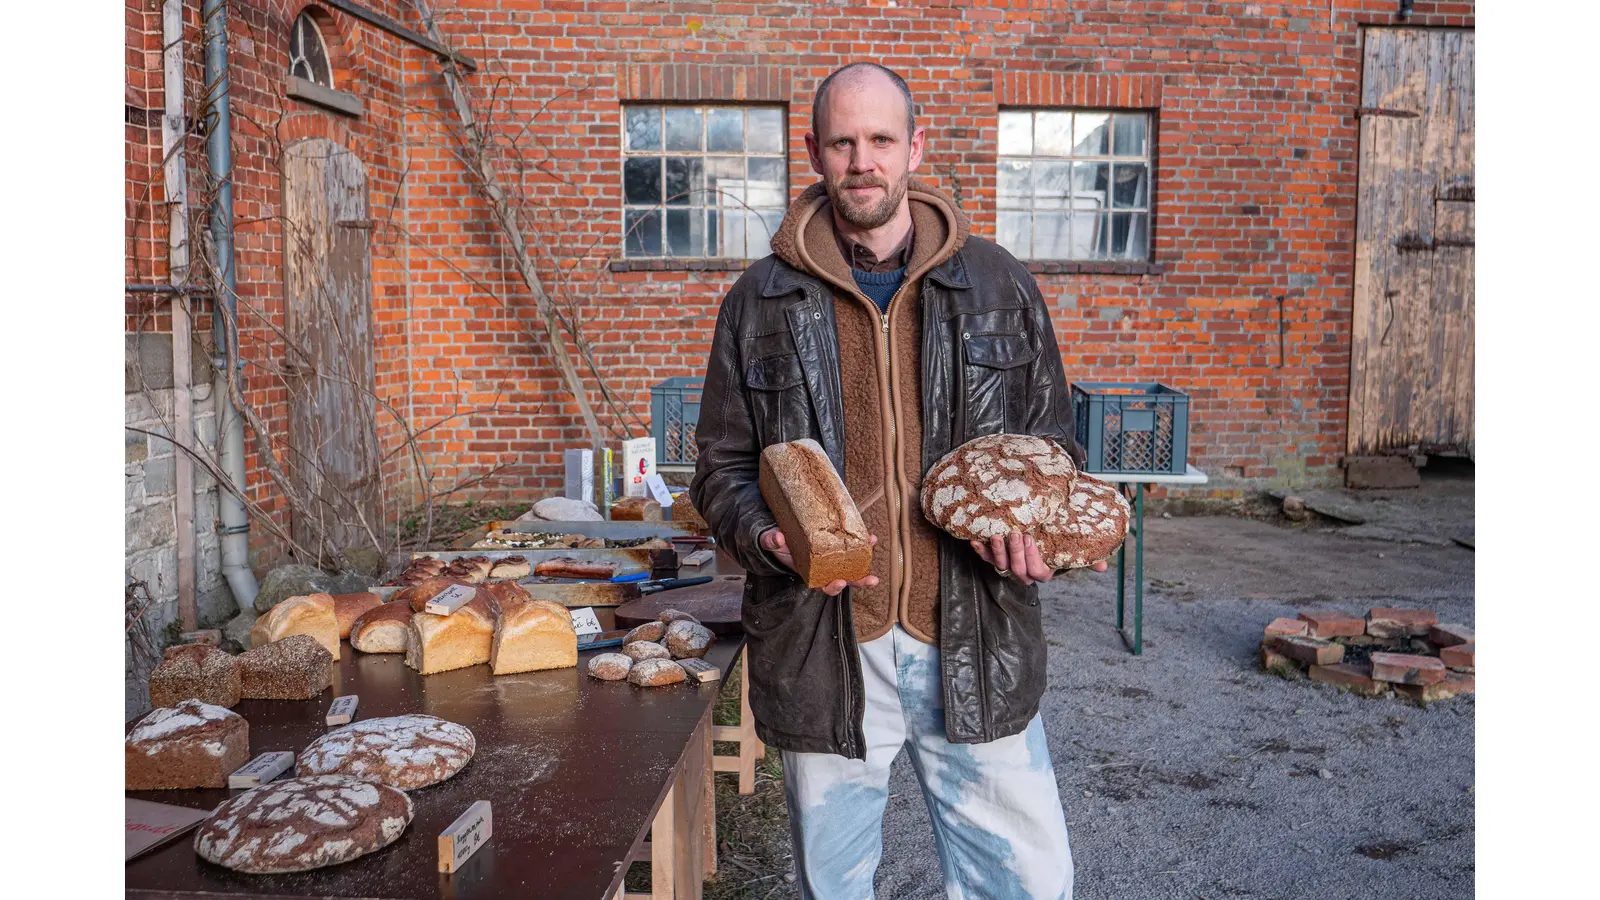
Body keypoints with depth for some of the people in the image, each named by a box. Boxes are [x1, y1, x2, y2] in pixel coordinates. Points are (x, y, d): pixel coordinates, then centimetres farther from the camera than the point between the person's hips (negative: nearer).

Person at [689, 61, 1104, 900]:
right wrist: (769, 536, -14)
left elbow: (1052, 444, 12)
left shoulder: (999, 286, 5)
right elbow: (723, 466, 7)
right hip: (823, 647, 0)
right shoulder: (761, 302, 3)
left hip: (972, 643, 1)